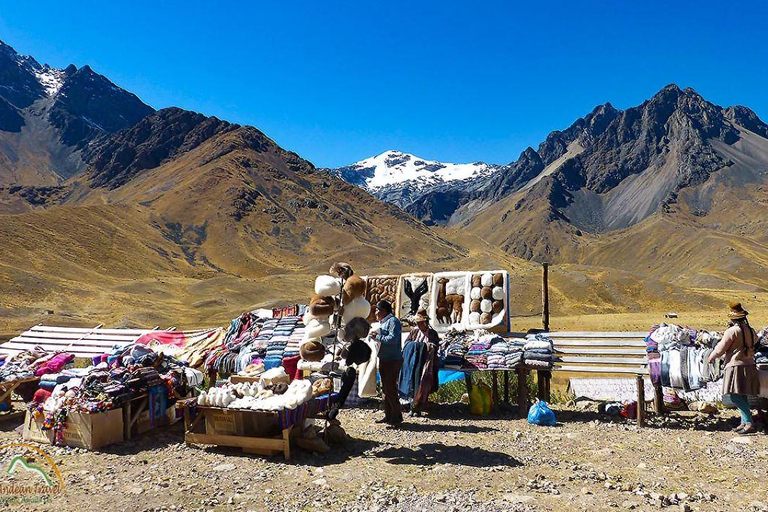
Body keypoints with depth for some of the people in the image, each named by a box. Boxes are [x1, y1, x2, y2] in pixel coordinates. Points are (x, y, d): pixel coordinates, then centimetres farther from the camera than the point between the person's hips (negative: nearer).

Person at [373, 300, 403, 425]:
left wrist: (377, 337, -19)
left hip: (393, 361, -10)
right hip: (384, 360, 10)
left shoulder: (393, 321, -12)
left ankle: (397, 416, 2)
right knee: (385, 388, 12)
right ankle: (388, 415, 20)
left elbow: (393, 339, -24)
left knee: (390, 388, -7)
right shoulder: (382, 322, 18)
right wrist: (373, 336, 7)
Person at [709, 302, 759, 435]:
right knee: (742, 397, 15)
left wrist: (711, 357, 9)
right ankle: (744, 423, 19)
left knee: (736, 396, -10)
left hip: (736, 366, -8)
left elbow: (720, 349, -8)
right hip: (750, 366, 8)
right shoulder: (751, 331, 9)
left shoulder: (732, 331, -13)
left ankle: (749, 423, -18)